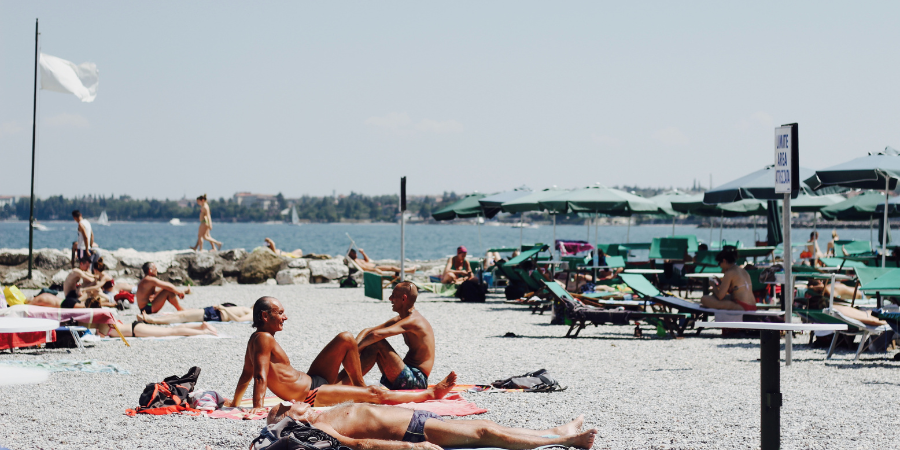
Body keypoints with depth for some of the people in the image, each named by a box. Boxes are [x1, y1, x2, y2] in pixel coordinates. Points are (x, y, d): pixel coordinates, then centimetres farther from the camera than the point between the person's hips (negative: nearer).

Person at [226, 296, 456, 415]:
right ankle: (431, 393, 2)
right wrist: (257, 407, -34)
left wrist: (235, 403, 20)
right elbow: (260, 376, -28)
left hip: (311, 380, 11)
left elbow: (246, 375, 15)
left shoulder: (256, 340, 9)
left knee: (346, 339, 7)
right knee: (375, 394, -8)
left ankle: (359, 386, 19)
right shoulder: (264, 338, -21)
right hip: (310, 396, -11)